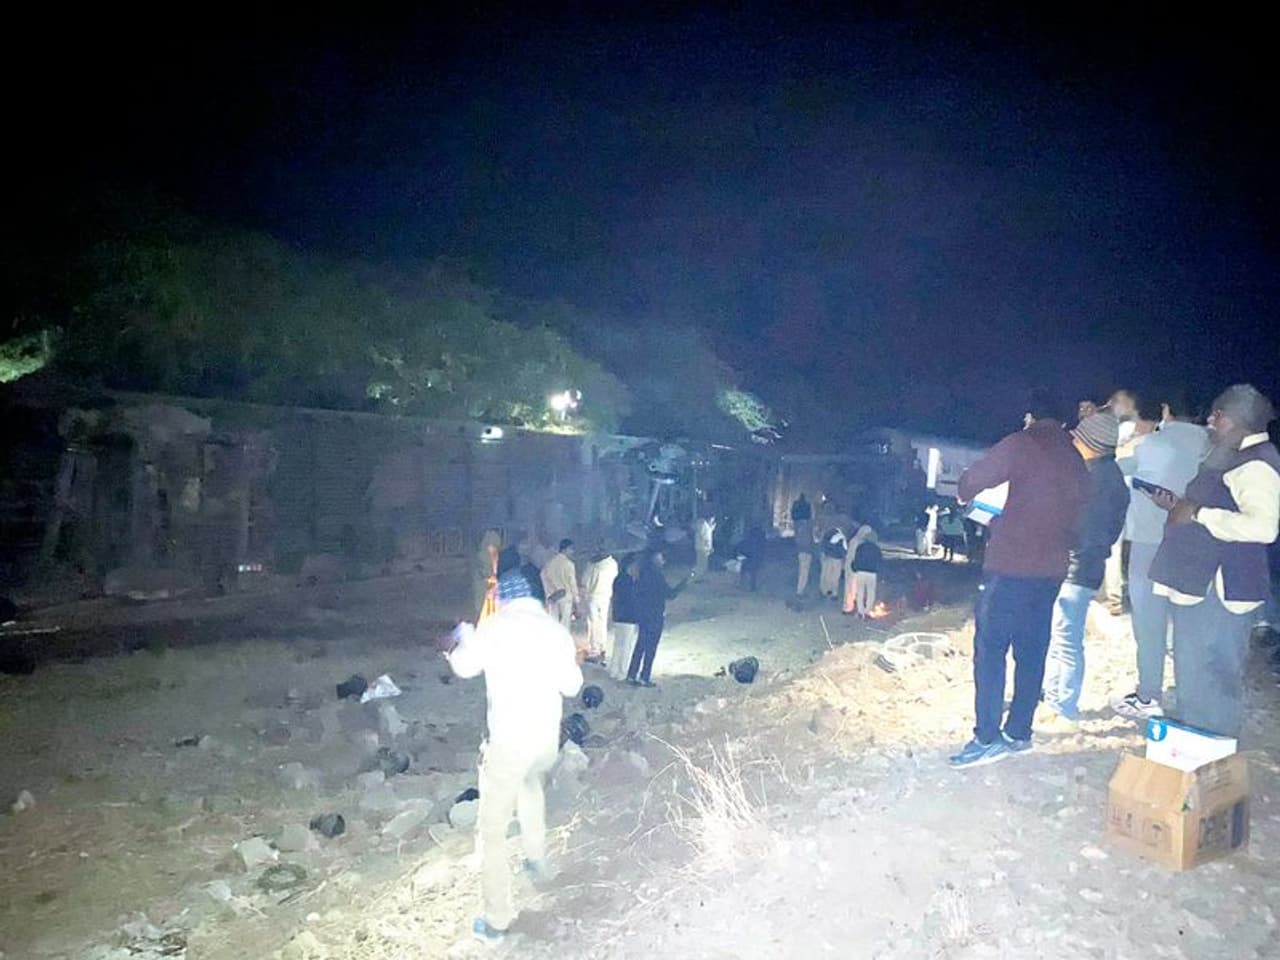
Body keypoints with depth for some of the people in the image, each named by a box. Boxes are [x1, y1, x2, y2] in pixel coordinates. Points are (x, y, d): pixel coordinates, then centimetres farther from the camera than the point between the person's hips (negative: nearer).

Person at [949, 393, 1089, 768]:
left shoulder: (1022, 444, -6)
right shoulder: (1075, 460, 15)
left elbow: (971, 481, -11)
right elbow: (1075, 516, 18)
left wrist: (966, 495, 12)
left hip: (1011, 564, -7)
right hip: (1051, 569, 7)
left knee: (990, 648, -4)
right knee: (1031, 651, 12)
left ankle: (988, 737, -5)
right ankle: (1019, 732, 18)